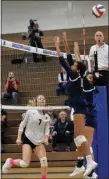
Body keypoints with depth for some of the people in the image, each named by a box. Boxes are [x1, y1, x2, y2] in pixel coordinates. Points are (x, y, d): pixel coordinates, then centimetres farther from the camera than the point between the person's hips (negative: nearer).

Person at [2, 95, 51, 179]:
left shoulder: (47, 117, 5)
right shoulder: (30, 112, -4)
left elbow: (47, 130, 4)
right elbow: (22, 125, 0)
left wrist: (46, 138, -16)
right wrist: (19, 138, -5)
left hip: (39, 142, 4)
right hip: (28, 139, -4)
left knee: (44, 160, -16)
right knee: (25, 164, -13)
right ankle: (10, 162, 16)